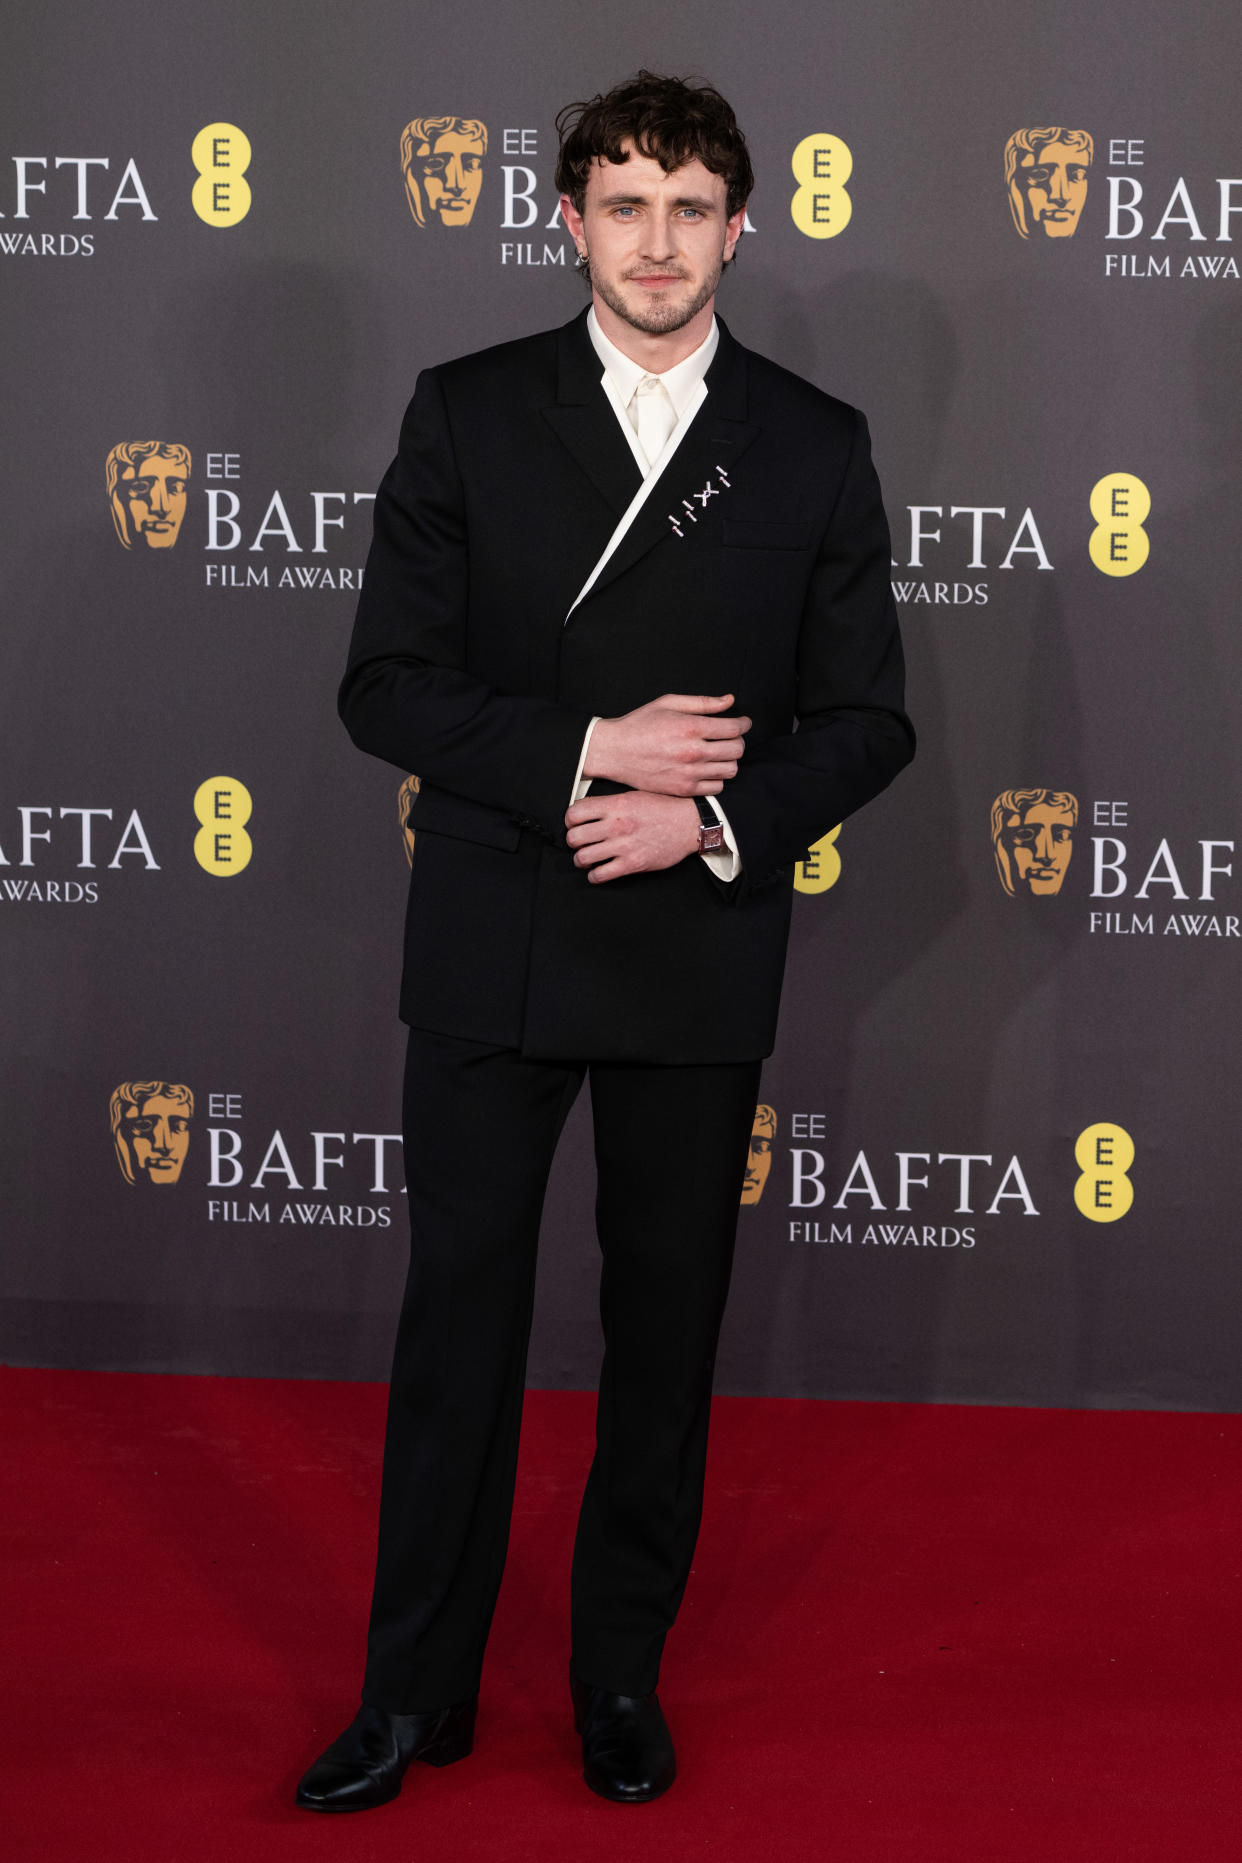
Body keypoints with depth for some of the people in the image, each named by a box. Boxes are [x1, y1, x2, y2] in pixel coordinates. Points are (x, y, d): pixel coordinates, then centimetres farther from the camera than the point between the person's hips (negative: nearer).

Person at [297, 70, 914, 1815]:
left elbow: (865, 718, 3)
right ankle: (416, 1687, 19)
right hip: (491, 951, 0)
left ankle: (624, 1670, 26)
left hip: (700, 962, 1)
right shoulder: (467, 416, 0)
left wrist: (714, 818, -13)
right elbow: (386, 686, -3)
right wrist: (584, 750, -15)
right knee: (460, 1314, 6)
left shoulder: (815, 448, 2)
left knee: (668, 1327, 10)